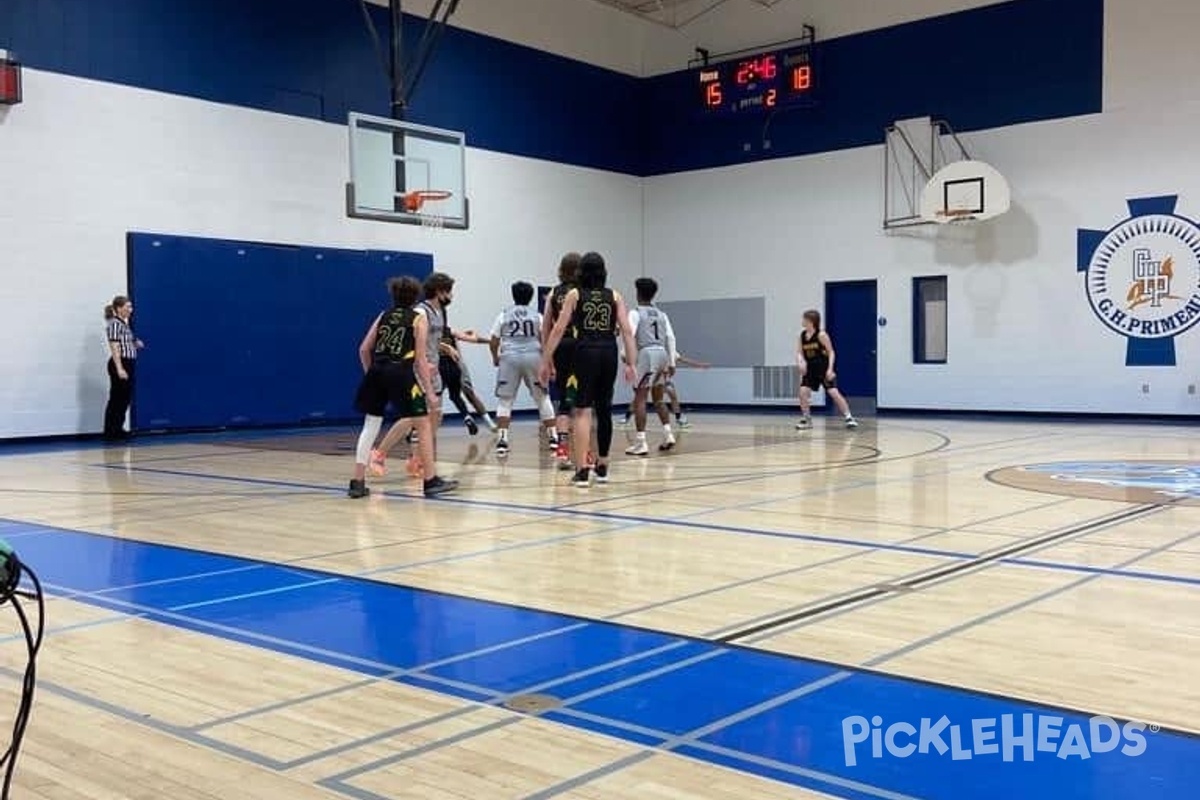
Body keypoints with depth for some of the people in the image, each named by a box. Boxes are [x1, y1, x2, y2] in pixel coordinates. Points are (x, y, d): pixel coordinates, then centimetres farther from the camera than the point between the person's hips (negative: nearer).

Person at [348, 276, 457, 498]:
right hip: (401, 372, -5)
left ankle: (358, 482, 11)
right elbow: (421, 359, 0)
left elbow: (364, 350, 13)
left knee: (370, 425, 12)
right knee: (423, 425, 5)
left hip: (377, 372, 5)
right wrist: (428, 390, 2)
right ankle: (431, 480, 6)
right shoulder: (419, 319, 6)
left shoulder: (383, 316, 18)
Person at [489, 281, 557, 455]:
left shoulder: (504, 315, 8)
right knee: (543, 398, 13)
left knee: (505, 400, 7)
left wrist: (495, 358, 24)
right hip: (533, 357, 1)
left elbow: (494, 341, 6)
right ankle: (553, 437, 13)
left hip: (509, 358, -1)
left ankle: (503, 440, -5)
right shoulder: (537, 316, 9)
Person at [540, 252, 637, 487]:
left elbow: (558, 330, 0)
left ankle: (582, 470, -14)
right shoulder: (615, 296, 10)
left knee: (582, 411, -3)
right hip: (609, 353, 3)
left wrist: (545, 360, 3)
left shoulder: (574, 295, 5)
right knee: (604, 410, 15)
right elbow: (626, 331, 2)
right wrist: (631, 363, 4)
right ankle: (602, 468, 27)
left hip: (585, 353, -3)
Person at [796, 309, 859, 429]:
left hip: (824, 369, -5)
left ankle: (849, 417, -5)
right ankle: (806, 419, 7)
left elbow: (831, 352, -11)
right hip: (810, 369, 5)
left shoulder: (821, 335, -14)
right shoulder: (802, 335, 1)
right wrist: (801, 362, -16)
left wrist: (830, 369, -20)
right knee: (803, 391, -8)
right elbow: (799, 353, 6)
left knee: (834, 392, -12)